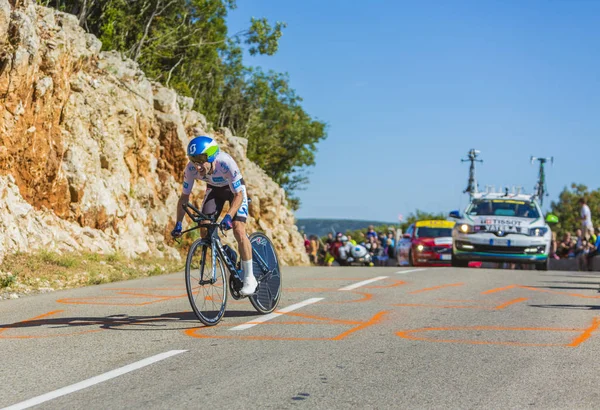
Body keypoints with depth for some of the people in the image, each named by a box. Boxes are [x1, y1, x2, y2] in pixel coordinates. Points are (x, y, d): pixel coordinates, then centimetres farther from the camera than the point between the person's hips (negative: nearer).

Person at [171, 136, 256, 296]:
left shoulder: (226, 163, -40)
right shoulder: (191, 168, -29)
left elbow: (238, 195, -33)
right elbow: (184, 197, -17)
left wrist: (228, 216, -48)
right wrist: (178, 224, -24)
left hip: (235, 189, -4)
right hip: (214, 189, 4)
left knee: (238, 230, -19)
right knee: (204, 227, -12)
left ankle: (249, 278, -9)